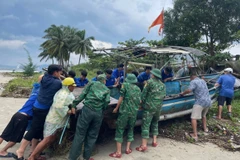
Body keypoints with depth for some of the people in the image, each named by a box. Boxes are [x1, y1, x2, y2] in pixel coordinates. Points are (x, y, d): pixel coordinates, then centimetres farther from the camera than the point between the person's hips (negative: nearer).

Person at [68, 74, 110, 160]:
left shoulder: (91, 83, 13)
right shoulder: (107, 90, 17)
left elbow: (82, 95, 2)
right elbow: (107, 101, 3)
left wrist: (74, 104, 1)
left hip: (87, 110, -1)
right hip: (98, 113, 2)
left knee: (80, 134, 3)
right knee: (92, 135, 13)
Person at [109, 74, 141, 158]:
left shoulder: (125, 85, 0)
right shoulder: (138, 89, 13)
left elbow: (121, 97, -5)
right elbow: (139, 101, 14)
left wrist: (116, 108, 4)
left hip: (124, 111, -4)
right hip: (134, 112, 4)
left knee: (120, 130, 2)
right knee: (130, 130, 21)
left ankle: (118, 152, 2)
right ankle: (128, 149, 22)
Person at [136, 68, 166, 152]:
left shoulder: (150, 82, -5)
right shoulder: (163, 85, 11)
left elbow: (144, 93, -7)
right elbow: (163, 96, 12)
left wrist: (142, 103, 3)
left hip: (149, 107, -6)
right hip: (158, 107, 6)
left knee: (146, 125, -5)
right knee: (155, 123, 24)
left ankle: (144, 145, -7)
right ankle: (154, 141, 25)